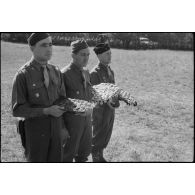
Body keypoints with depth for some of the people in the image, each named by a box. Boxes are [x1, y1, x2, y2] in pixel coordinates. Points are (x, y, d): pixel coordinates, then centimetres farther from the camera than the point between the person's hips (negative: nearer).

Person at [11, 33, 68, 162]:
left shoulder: (56, 72, 3)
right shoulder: (23, 75, -12)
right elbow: (17, 109, -13)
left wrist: (63, 126, 9)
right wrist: (46, 111, -21)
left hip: (56, 127, 4)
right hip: (35, 128, -4)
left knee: (57, 160, 12)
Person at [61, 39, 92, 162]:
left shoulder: (86, 72, 7)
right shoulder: (65, 74, -16)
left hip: (87, 118, 7)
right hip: (72, 119, -7)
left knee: (85, 152, 17)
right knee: (69, 153, 6)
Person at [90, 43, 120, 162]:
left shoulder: (110, 71, 10)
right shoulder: (95, 73, -16)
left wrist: (116, 101, 3)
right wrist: (107, 102, -25)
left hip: (110, 109, 7)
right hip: (100, 110, -7)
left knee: (107, 135, 15)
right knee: (99, 136, 4)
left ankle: (100, 156, 30)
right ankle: (96, 158, 19)